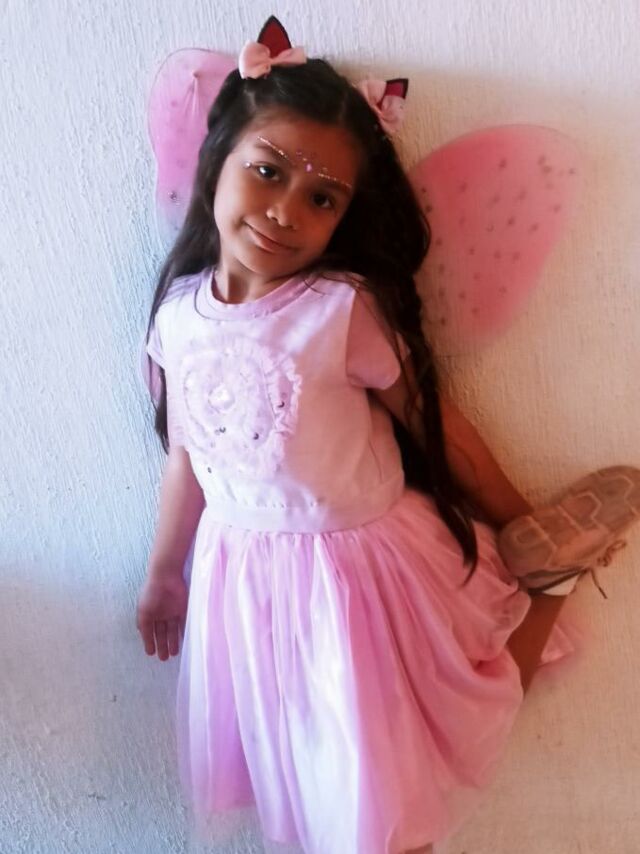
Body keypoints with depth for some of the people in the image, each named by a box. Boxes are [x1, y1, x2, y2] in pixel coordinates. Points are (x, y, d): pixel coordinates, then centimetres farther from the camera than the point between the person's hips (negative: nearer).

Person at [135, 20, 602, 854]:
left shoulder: (346, 309, -18)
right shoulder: (179, 314, -3)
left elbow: (438, 427, -9)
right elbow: (186, 456, 7)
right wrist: (163, 574, 18)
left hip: (361, 566, -4)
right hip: (242, 570, 5)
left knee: (375, 771, 15)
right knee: (282, 762, 23)